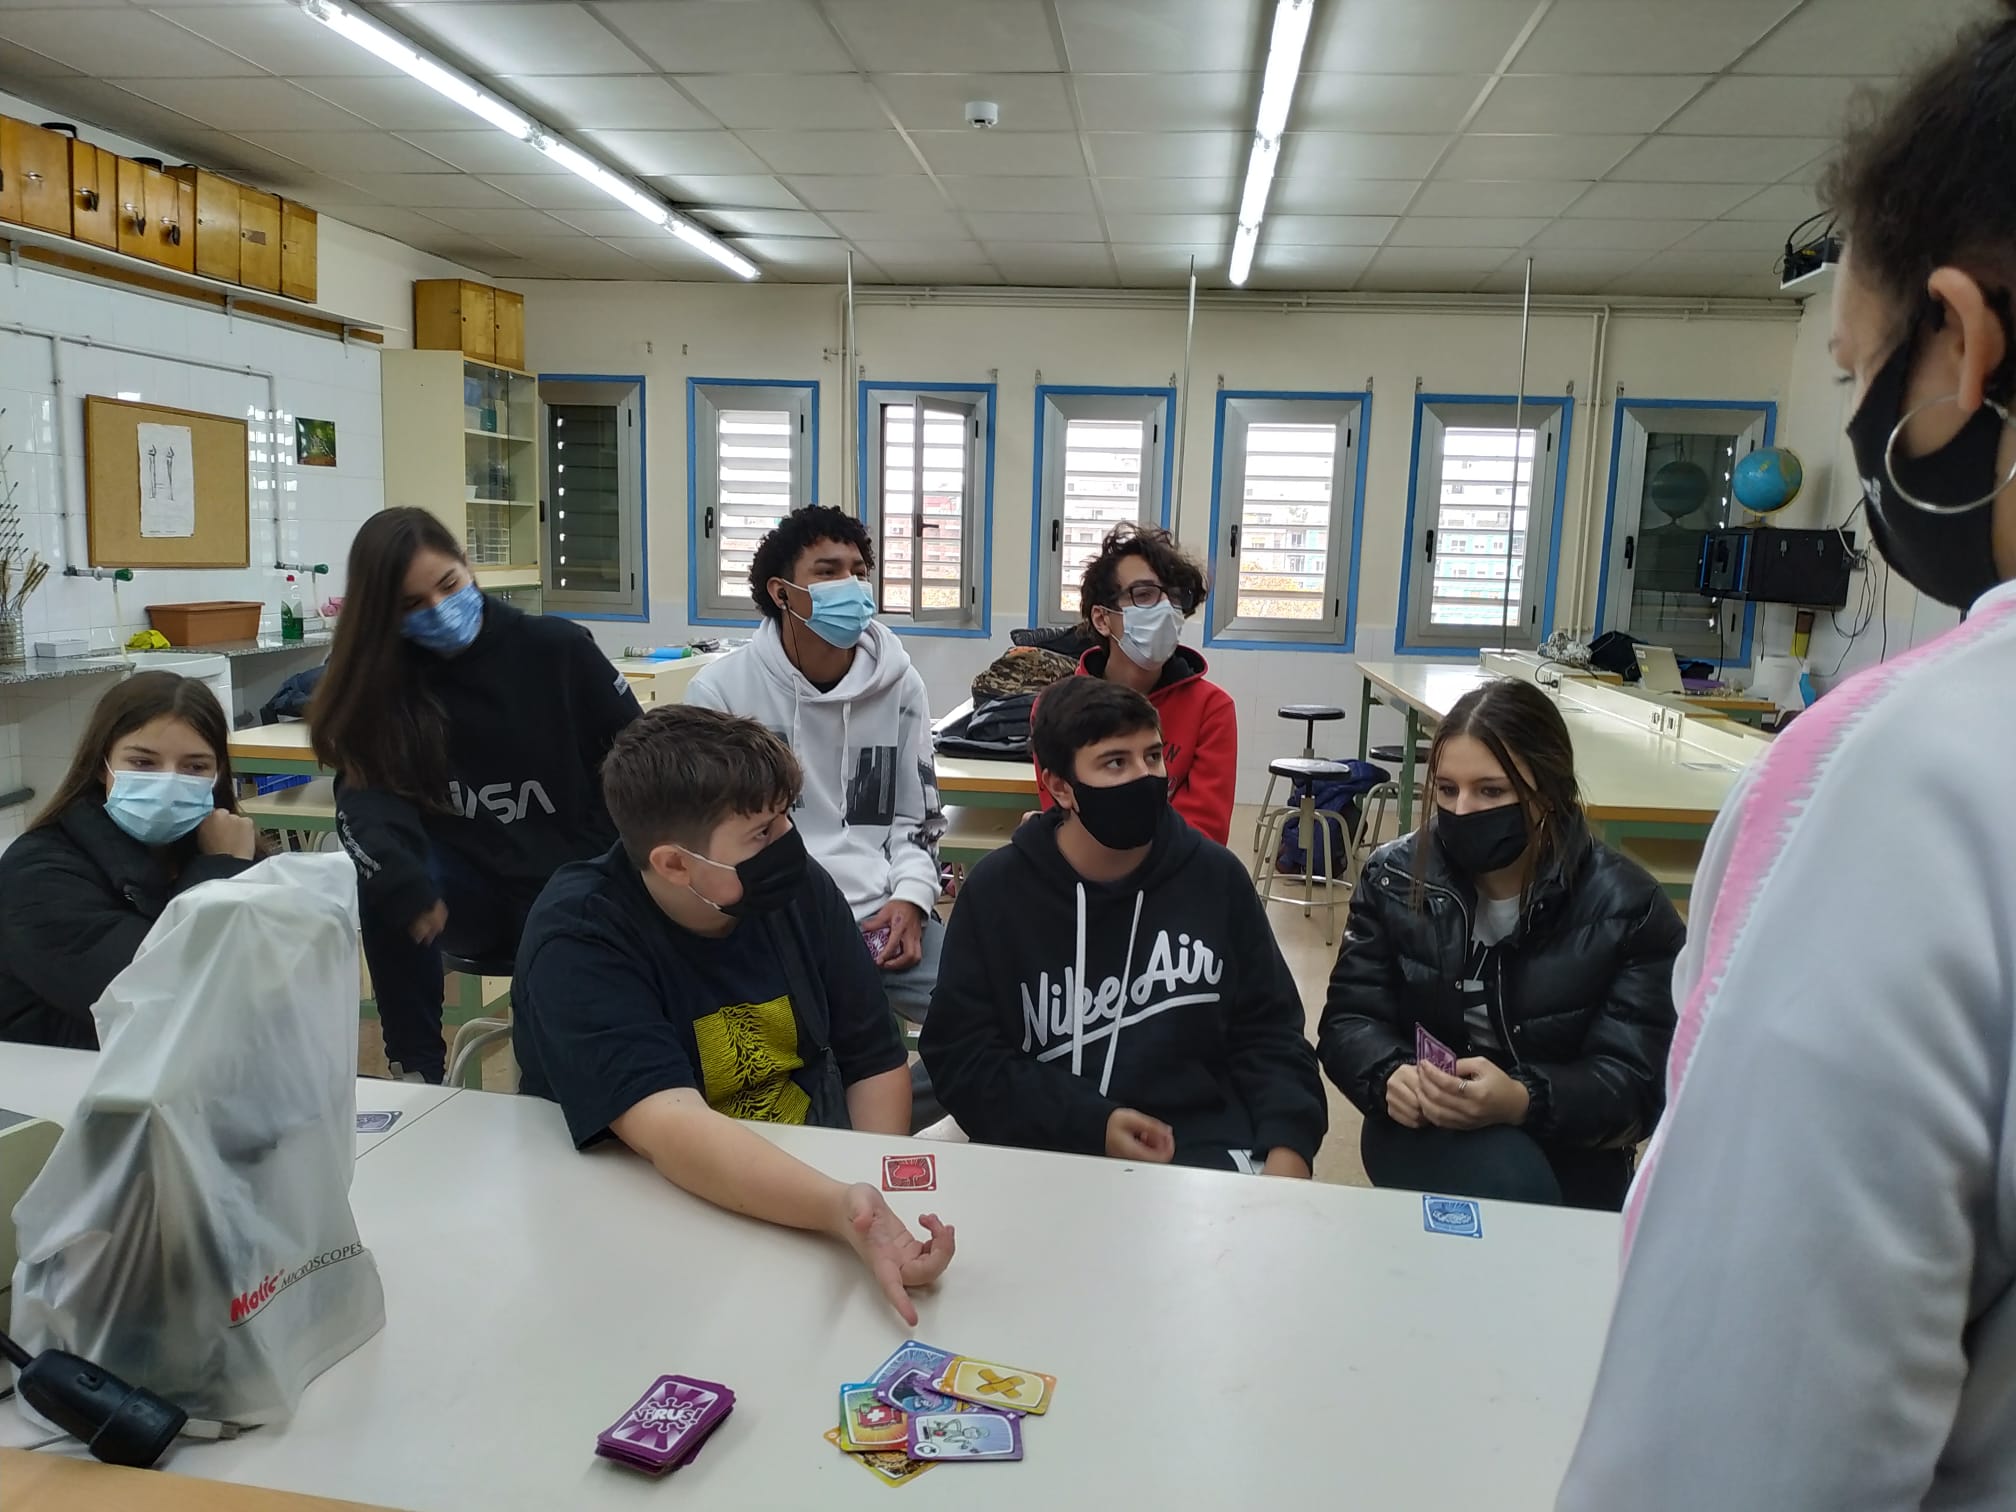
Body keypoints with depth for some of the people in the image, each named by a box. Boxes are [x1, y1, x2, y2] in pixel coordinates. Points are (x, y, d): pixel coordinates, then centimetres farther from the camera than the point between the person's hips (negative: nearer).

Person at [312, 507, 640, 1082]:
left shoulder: (557, 649, -7)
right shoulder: (379, 680, -1)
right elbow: (368, 793, -14)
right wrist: (402, 882, -34)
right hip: (476, 890, 2)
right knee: (381, 877, -29)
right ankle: (417, 1067, -14)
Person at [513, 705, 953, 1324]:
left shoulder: (798, 889, -5)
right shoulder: (577, 941, -19)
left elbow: (874, 1059, 2)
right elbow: (668, 1125, -33)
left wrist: (872, 1199, -13)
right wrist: (838, 1208, -47)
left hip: (810, 1174, 4)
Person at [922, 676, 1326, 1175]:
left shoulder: (1216, 876, 3)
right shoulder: (996, 890, -3)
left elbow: (1268, 1031, 8)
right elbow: (960, 1054, -3)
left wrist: (1287, 1147, -9)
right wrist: (1092, 1126, -13)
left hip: (1202, 1147, 1)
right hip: (1043, 1152, -1)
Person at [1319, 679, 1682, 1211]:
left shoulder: (1629, 908, -10)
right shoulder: (1394, 877, -4)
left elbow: (1636, 1085, -15)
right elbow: (1349, 1019, -4)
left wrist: (1523, 1101, -34)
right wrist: (1390, 1076, -28)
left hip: (1568, 1155, 1)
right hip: (1426, 1130, -1)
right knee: (1506, 1179, -30)